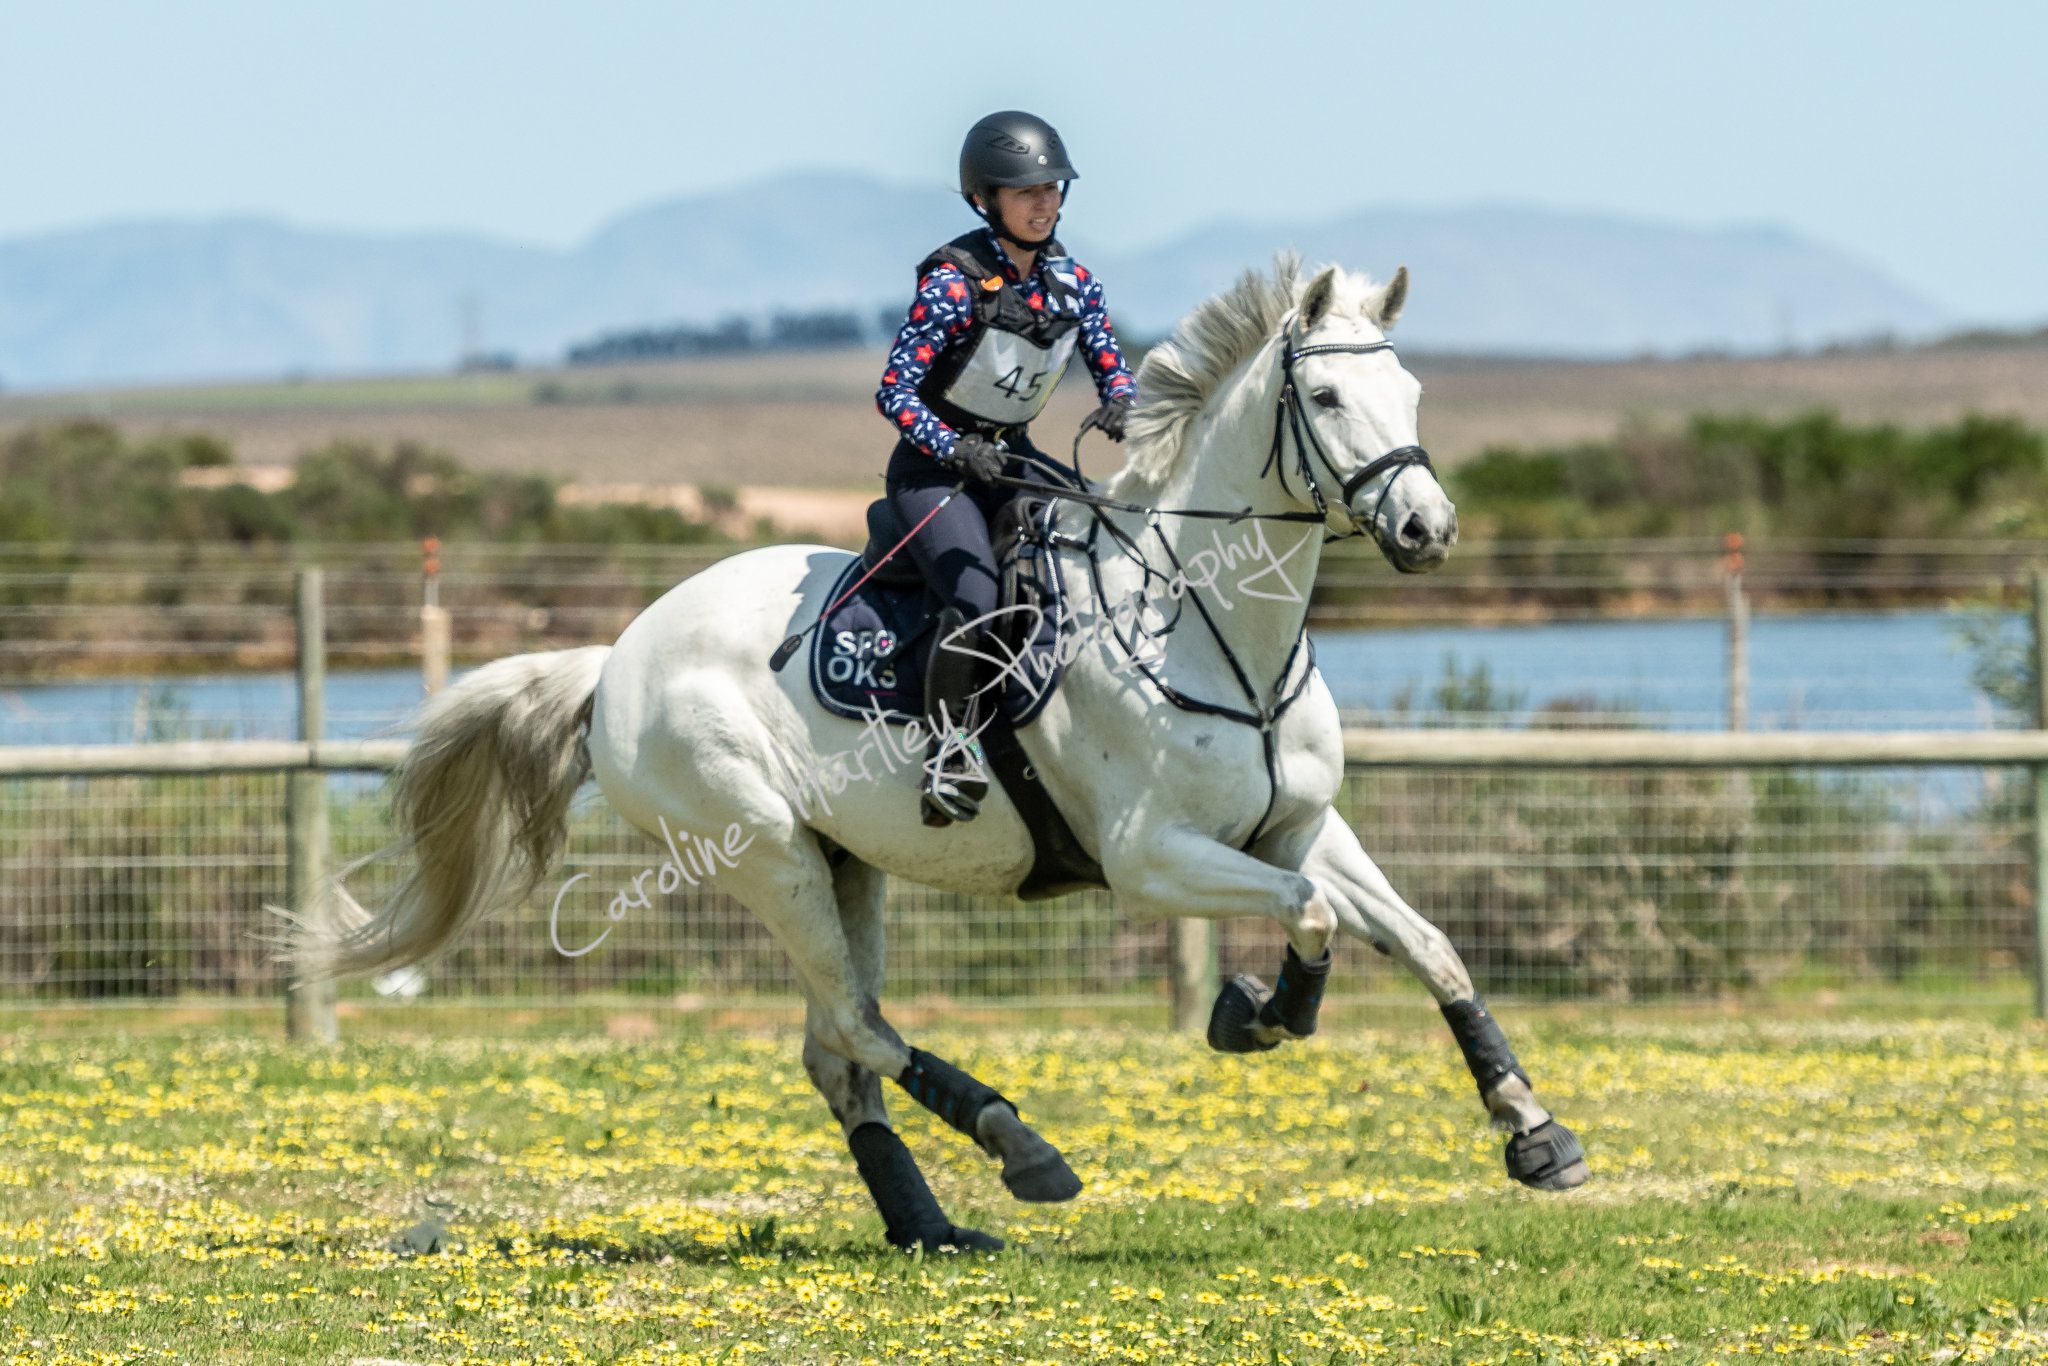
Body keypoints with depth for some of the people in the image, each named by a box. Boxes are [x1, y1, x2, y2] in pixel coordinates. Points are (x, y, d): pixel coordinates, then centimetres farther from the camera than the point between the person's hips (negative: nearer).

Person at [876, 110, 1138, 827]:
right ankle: (947, 749, -17)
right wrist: (956, 450, -34)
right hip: (935, 465, -7)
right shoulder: (954, 283, -18)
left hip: (1012, 458, 7)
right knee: (976, 600, -28)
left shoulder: (1070, 280, 0)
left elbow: (1112, 364, 6)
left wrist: (1119, 404, -19)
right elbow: (894, 391, -19)